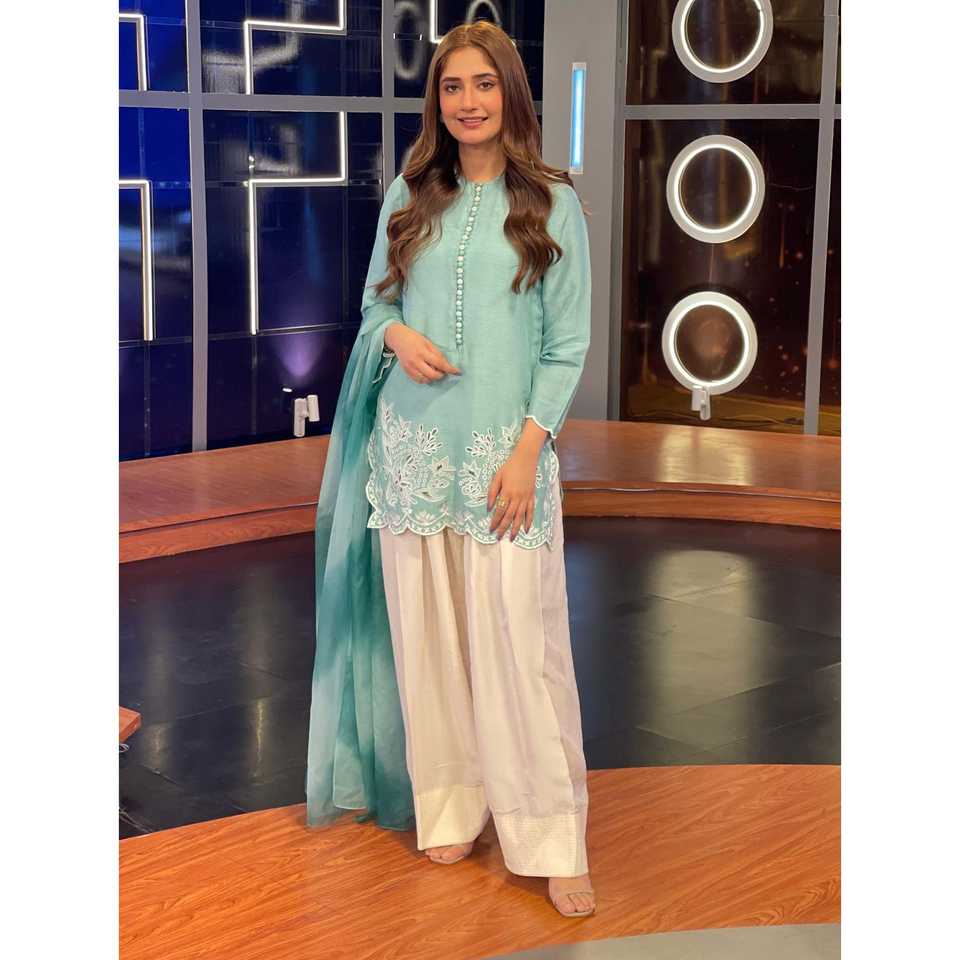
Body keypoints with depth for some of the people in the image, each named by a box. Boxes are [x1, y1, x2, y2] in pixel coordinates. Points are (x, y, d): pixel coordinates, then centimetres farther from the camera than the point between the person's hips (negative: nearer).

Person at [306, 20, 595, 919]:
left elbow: (567, 344, -1)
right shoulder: (409, 196, 8)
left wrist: (528, 449, -10)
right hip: (413, 443, 3)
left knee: (520, 638, -6)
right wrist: (399, 336, -10)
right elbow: (374, 304, 14)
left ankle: (551, 842, 3)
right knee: (426, 632, 6)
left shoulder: (553, 204, 1)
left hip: (508, 449, -3)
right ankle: (449, 808, 20)